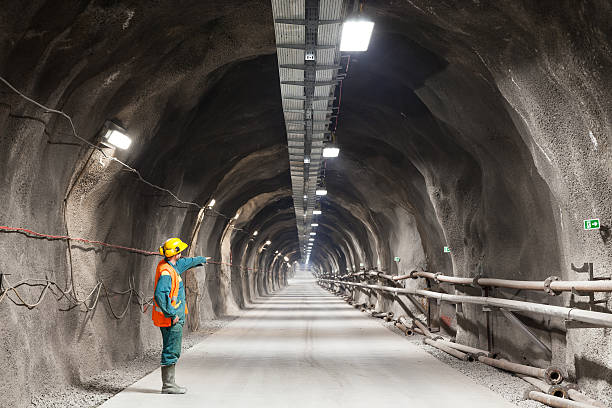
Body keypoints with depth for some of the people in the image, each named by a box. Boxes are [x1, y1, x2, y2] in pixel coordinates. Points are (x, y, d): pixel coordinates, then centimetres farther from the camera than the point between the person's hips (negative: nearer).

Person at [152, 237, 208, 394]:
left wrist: (202, 259, 48)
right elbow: (160, 295, -31)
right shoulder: (166, 272, -20)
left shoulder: (172, 265, 11)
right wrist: (172, 314, -26)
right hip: (171, 321, -10)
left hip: (173, 317, 10)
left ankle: (169, 383, 20)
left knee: (171, 351, 14)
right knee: (171, 352, -4)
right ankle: (168, 385, 1)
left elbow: (186, 262, 32)